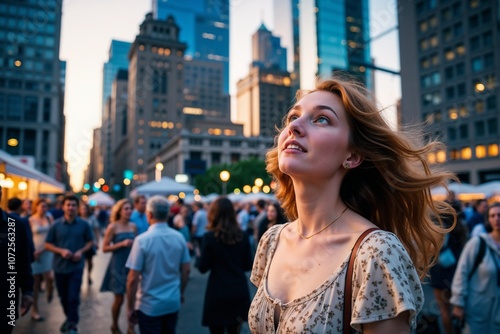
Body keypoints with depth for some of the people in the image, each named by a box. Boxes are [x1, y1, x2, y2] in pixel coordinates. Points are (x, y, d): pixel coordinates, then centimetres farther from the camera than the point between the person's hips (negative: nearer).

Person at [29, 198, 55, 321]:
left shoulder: (49, 218, 2)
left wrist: (42, 249, -11)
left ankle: (50, 291, 27)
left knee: (49, 278, -9)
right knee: (36, 281, 6)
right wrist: (32, 252, -11)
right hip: (35, 253, -1)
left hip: (48, 252, 1)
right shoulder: (30, 220, -4)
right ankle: (34, 310, 19)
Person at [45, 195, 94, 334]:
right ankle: (69, 318, 39)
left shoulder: (83, 224, -4)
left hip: (76, 266, -2)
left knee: (73, 297, -5)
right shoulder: (56, 224, -5)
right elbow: (48, 244, 0)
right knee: (63, 296, 17)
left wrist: (81, 251, -12)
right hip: (60, 266, 2)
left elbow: (90, 241, 6)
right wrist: (61, 251, -17)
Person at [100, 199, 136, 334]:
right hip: (118, 265, -3)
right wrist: (122, 244, -19)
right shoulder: (113, 227, -8)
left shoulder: (133, 226, 4)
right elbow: (105, 248, -8)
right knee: (119, 299, 6)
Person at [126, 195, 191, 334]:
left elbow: (133, 278, -15)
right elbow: (186, 271, 3)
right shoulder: (179, 237, -5)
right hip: (173, 303, 4)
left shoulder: (142, 240, -17)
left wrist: (130, 307, -4)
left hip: (149, 305, -4)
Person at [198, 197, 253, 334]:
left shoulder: (210, 237, -11)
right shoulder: (242, 236, -1)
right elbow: (248, 265, 4)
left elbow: (203, 268, -8)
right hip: (239, 291, 3)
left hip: (217, 292, -3)